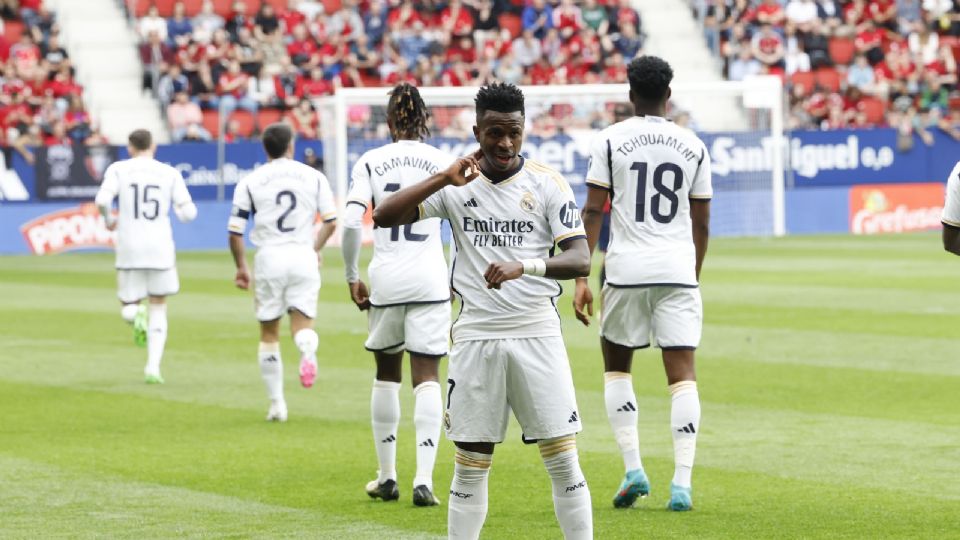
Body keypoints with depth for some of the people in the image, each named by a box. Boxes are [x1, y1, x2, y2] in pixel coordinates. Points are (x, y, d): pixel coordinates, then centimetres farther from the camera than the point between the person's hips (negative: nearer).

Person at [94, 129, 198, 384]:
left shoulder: (118, 169, 2)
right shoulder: (170, 173, 4)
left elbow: (102, 200, -14)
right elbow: (188, 212, -3)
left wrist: (109, 220, 6)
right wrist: (178, 209, 20)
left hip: (129, 249, -1)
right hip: (160, 248, 1)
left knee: (128, 307, 14)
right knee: (158, 308, 15)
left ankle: (136, 315, -24)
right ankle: (153, 366, 2)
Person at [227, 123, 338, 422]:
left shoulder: (250, 182, 2)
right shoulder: (314, 177, 5)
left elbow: (235, 231, 0)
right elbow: (331, 221, 4)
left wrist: (240, 266, 14)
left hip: (269, 258, 0)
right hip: (304, 255, 0)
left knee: (269, 334, 11)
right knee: (302, 324, 2)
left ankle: (277, 403, 12)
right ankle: (308, 349, -36)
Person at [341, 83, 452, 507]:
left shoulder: (370, 162, 1)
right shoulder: (441, 161, 1)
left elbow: (350, 223, -8)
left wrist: (352, 276, 2)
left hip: (386, 280, 1)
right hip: (430, 280, -1)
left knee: (386, 375, 15)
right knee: (427, 378, 0)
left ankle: (387, 477, 20)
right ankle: (423, 479, -10)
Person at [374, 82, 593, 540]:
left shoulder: (548, 184, -1)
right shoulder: (456, 185, 4)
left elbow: (580, 259, -9)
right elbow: (383, 217, -6)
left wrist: (523, 266, -26)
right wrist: (445, 178, -16)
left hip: (536, 334, -1)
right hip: (475, 337, 1)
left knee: (563, 460, -2)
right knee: (470, 465, 5)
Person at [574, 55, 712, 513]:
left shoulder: (610, 140, 2)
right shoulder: (693, 146, 8)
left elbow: (593, 212, -3)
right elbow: (701, 224, 11)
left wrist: (581, 278, -3)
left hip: (627, 270, -1)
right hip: (679, 270, 1)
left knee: (616, 367, 16)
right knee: (682, 375, 0)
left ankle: (633, 469, 6)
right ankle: (682, 483, -7)